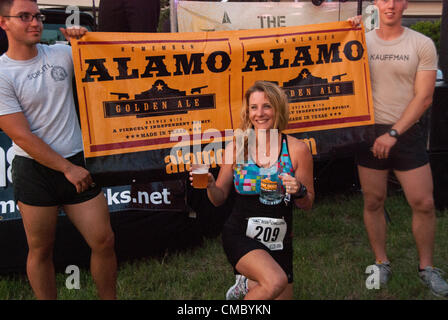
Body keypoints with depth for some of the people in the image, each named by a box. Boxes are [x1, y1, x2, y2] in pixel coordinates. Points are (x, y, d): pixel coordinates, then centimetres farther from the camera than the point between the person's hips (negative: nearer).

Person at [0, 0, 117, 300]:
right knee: (41, 250, 9)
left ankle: (109, 299, 23)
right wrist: (68, 169, -13)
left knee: (104, 241, 4)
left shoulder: (62, 53, 3)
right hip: (35, 170, -3)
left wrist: (85, 39, -6)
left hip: (77, 162, 4)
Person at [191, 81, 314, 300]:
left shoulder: (297, 149, -5)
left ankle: (247, 284, 44)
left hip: (279, 243, 3)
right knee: (276, 281, -29)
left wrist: (299, 191, -20)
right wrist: (210, 185, -17)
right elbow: (219, 198, 3)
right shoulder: (236, 147, -4)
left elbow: (307, 204, 1)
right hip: (239, 236, -3)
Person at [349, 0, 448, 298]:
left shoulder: (422, 45, -1)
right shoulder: (362, 41, 4)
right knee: (373, 201, 7)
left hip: (407, 133, -1)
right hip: (370, 132, 1)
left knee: (424, 203, 0)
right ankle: (382, 262, 24)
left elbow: (424, 97, -6)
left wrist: (393, 133, -15)